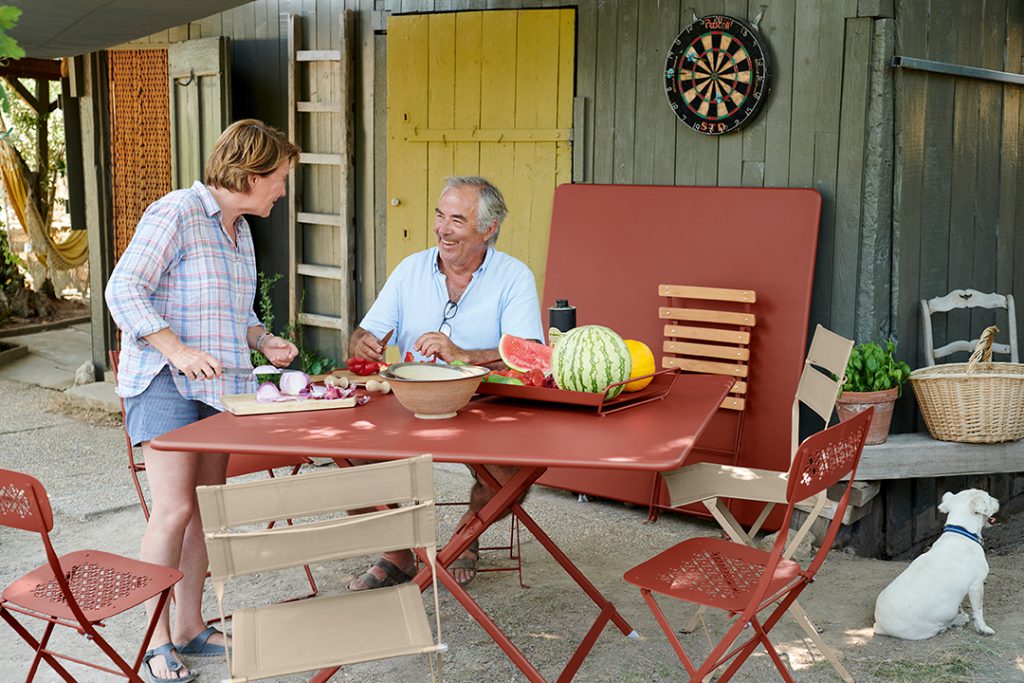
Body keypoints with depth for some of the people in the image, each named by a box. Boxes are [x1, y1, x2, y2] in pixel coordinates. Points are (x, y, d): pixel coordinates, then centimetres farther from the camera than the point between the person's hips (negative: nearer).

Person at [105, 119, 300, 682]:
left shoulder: (240, 230, 16)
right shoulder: (175, 214, -11)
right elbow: (124, 291, -15)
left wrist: (263, 340, 8)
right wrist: (178, 350, -24)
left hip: (219, 384, 8)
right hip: (165, 382, -8)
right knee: (175, 509, -12)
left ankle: (190, 626, 21)